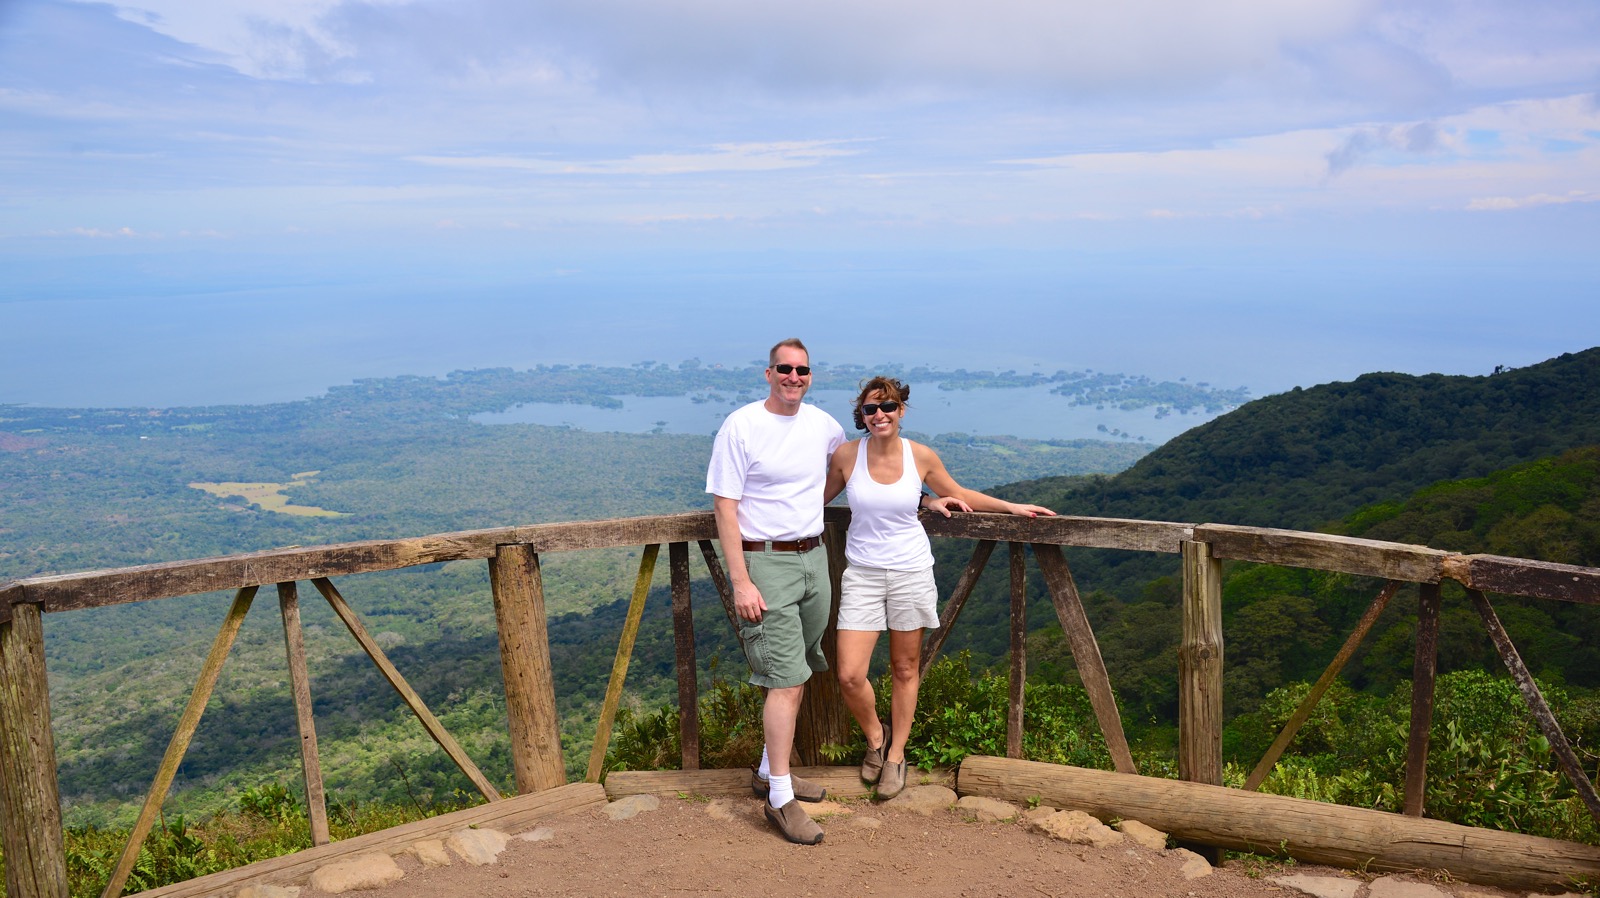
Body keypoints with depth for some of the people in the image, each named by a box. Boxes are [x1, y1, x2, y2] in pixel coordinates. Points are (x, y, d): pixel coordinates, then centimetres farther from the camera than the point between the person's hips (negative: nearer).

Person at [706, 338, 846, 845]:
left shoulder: (822, 423, 7)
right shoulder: (740, 427, -10)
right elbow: (724, 508, -12)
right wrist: (741, 582, -18)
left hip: (814, 558, 7)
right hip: (764, 561, -6)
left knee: (795, 676, 13)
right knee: (786, 681, -10)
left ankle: (769, 771, 29)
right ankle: (780, 798, 0)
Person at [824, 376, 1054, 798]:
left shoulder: (922, 456, -5)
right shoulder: (846, 455, -7)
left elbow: (958, 494, 12)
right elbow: (821, 496, 13)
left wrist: (1012, 507, 11)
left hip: (911, 572, 1)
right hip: (862, 573, 0)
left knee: (905, 669, 10)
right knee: (849, 675, -7)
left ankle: (896, 755, 29)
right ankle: (875, 736, 24)